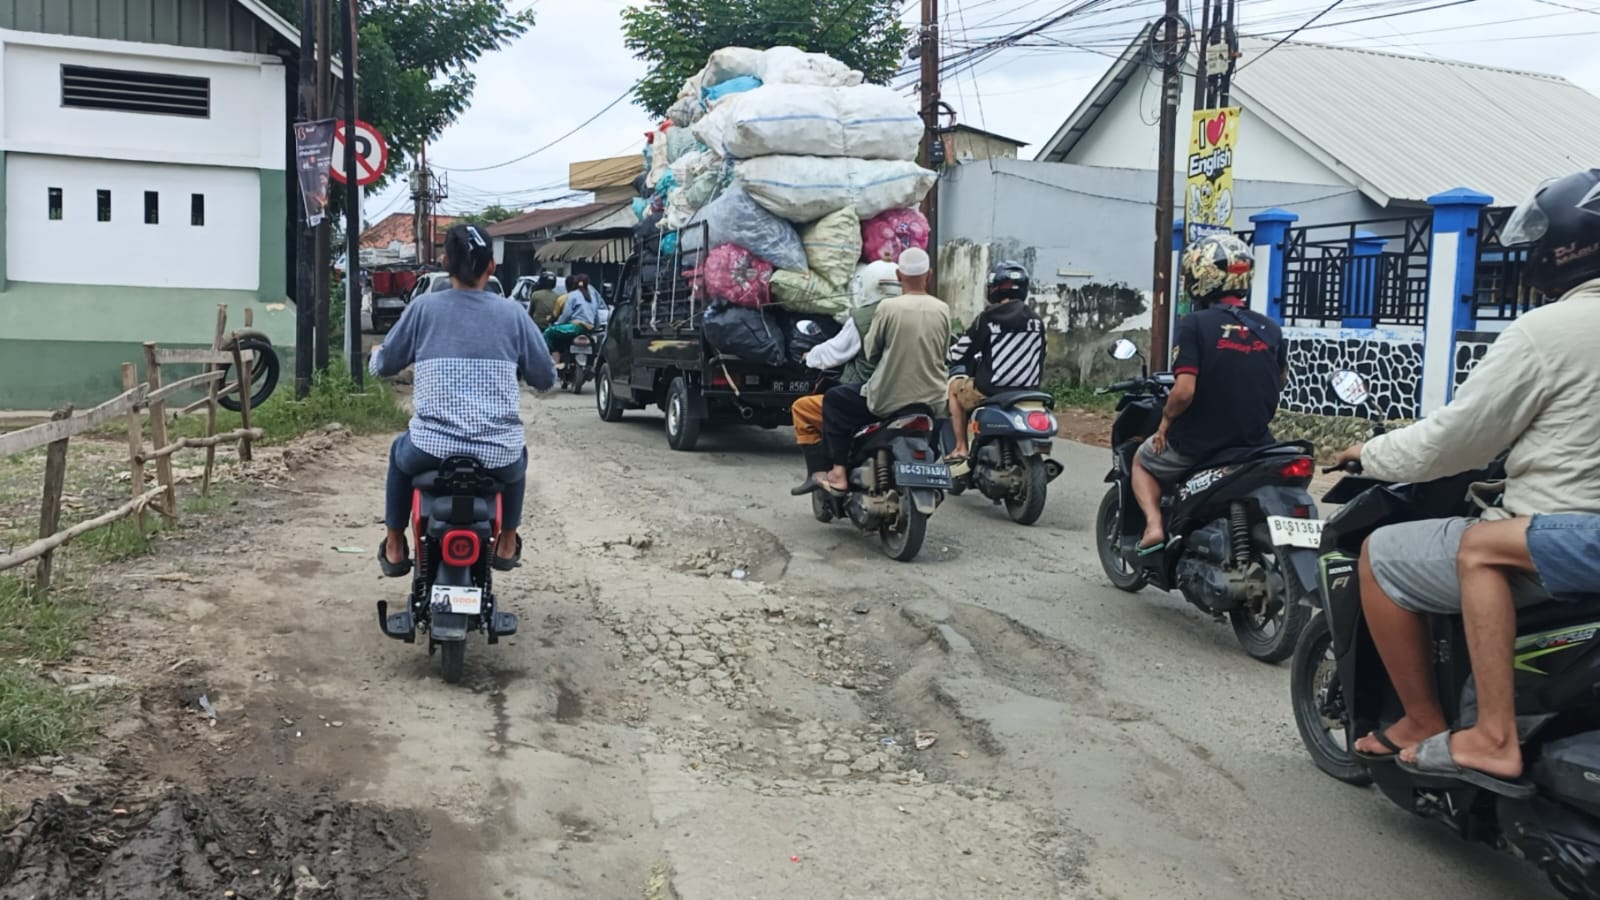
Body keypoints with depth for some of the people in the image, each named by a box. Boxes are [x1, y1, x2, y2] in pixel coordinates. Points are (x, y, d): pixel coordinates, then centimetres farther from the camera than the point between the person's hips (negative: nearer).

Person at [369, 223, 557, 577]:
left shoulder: (423, 307, 2)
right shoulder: (512, 312, 3)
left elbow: (383, 367, 12)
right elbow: (546, 379, 9)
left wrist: (377, 353, 36)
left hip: (431, 450, 0)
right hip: (497, 456, 0)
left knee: (401, 452, 35)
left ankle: (395, 547, 40)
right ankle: (507, 544, 43)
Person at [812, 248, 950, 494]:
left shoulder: (889, 307, -13)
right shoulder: (942, 310, -2)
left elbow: (869, 352, -3)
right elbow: (943, 353, 9)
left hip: (888, 399, -5)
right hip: (931, 399, 5)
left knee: (833, 400, 14)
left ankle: (838, 474, 8)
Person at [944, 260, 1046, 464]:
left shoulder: (989, 317, -9)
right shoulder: (1036, 320, 7)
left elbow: (962, 351, -2)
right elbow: (1039, 357, 14)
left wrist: (949, 355, 21)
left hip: (992, 390, -5)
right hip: (1029, 392, 5)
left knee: (954, 387, 22)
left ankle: (961, 448, 14)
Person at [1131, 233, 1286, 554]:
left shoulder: (1193, 325, -16)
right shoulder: (1270, 329, 0)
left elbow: (1184, 391, -23)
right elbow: (1280, 380, 17)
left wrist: (1166, 420, -4)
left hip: (1198, 443, -4)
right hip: (1255, 442, 5)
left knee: (1143, 460, 24)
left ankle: (1154, 524, 4)